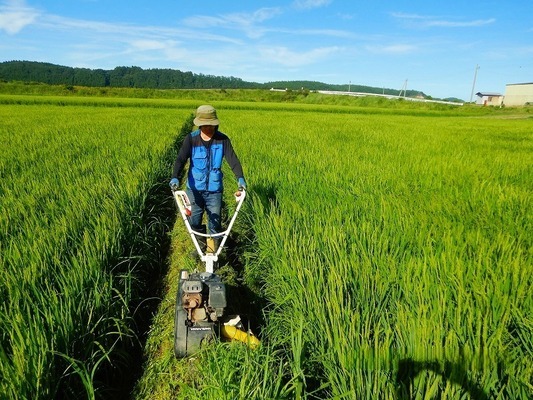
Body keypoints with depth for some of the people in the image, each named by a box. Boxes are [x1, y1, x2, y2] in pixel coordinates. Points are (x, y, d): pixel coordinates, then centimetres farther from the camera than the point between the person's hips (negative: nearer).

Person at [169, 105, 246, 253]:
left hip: (214, 190, -1)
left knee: (215, 222, 5)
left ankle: (212, 252, 25)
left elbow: (232, 159, -14)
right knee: (195, 221, 13)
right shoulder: (191, 138, -7)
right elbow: (181, 159, -15)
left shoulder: (223, 139, -7)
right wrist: (175, 177, -33)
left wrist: (240, 177, -31)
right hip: (195, 189, 1)